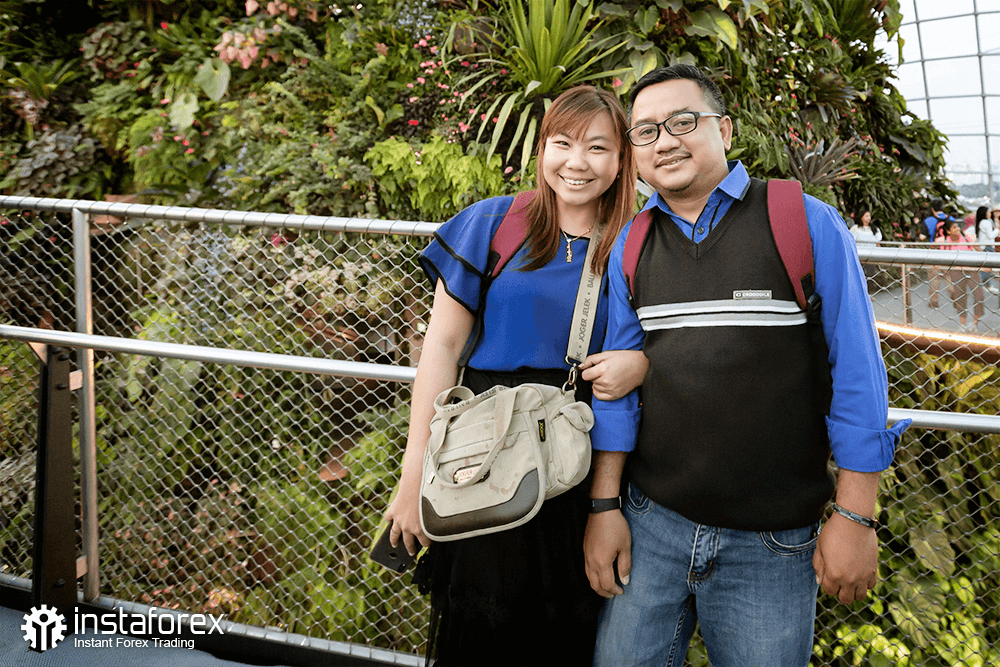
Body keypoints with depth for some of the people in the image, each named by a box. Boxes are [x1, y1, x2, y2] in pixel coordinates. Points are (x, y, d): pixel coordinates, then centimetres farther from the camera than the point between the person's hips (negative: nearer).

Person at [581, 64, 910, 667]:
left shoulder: (808, 225, -6)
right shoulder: (629, 247, 5)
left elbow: (856, 375, -6)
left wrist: (855, 517, -7)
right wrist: (604, 506, 1)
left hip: (772, 543, -3)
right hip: (650, 522, 3)